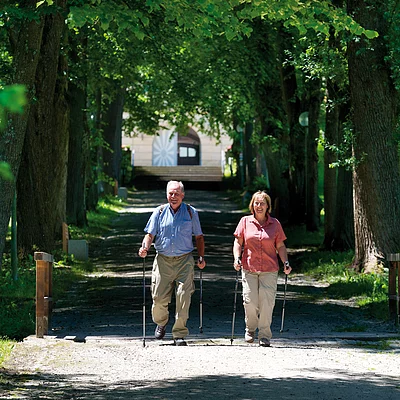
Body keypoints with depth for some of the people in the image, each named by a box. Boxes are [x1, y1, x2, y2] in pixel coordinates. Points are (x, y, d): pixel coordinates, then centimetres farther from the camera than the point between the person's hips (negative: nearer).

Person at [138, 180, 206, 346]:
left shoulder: (191, 212, 7)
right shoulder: (159, 212, 7)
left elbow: (199, 236, 13)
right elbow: (150, 233, 3)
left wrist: (201, 257, 4)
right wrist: (145, 247, -17)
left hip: (184, 260, 0)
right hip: (163, 260, 0)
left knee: (184, 298, -8)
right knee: (159, 298, -1)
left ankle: (179, 334, 1)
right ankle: (161, 323, 30)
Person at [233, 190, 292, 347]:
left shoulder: (275, 224, 8)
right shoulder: (245, 221, 7)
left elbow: (280, 246, 11)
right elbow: (238, 242, 9)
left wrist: (286, 262, -1)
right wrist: (237, 258, -6)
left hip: (269, 270, 0)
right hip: (249, 268, 0)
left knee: (267, 303, -6)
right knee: (250, 301, -6)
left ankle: (264, 335, 5)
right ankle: (250, 329, 20)